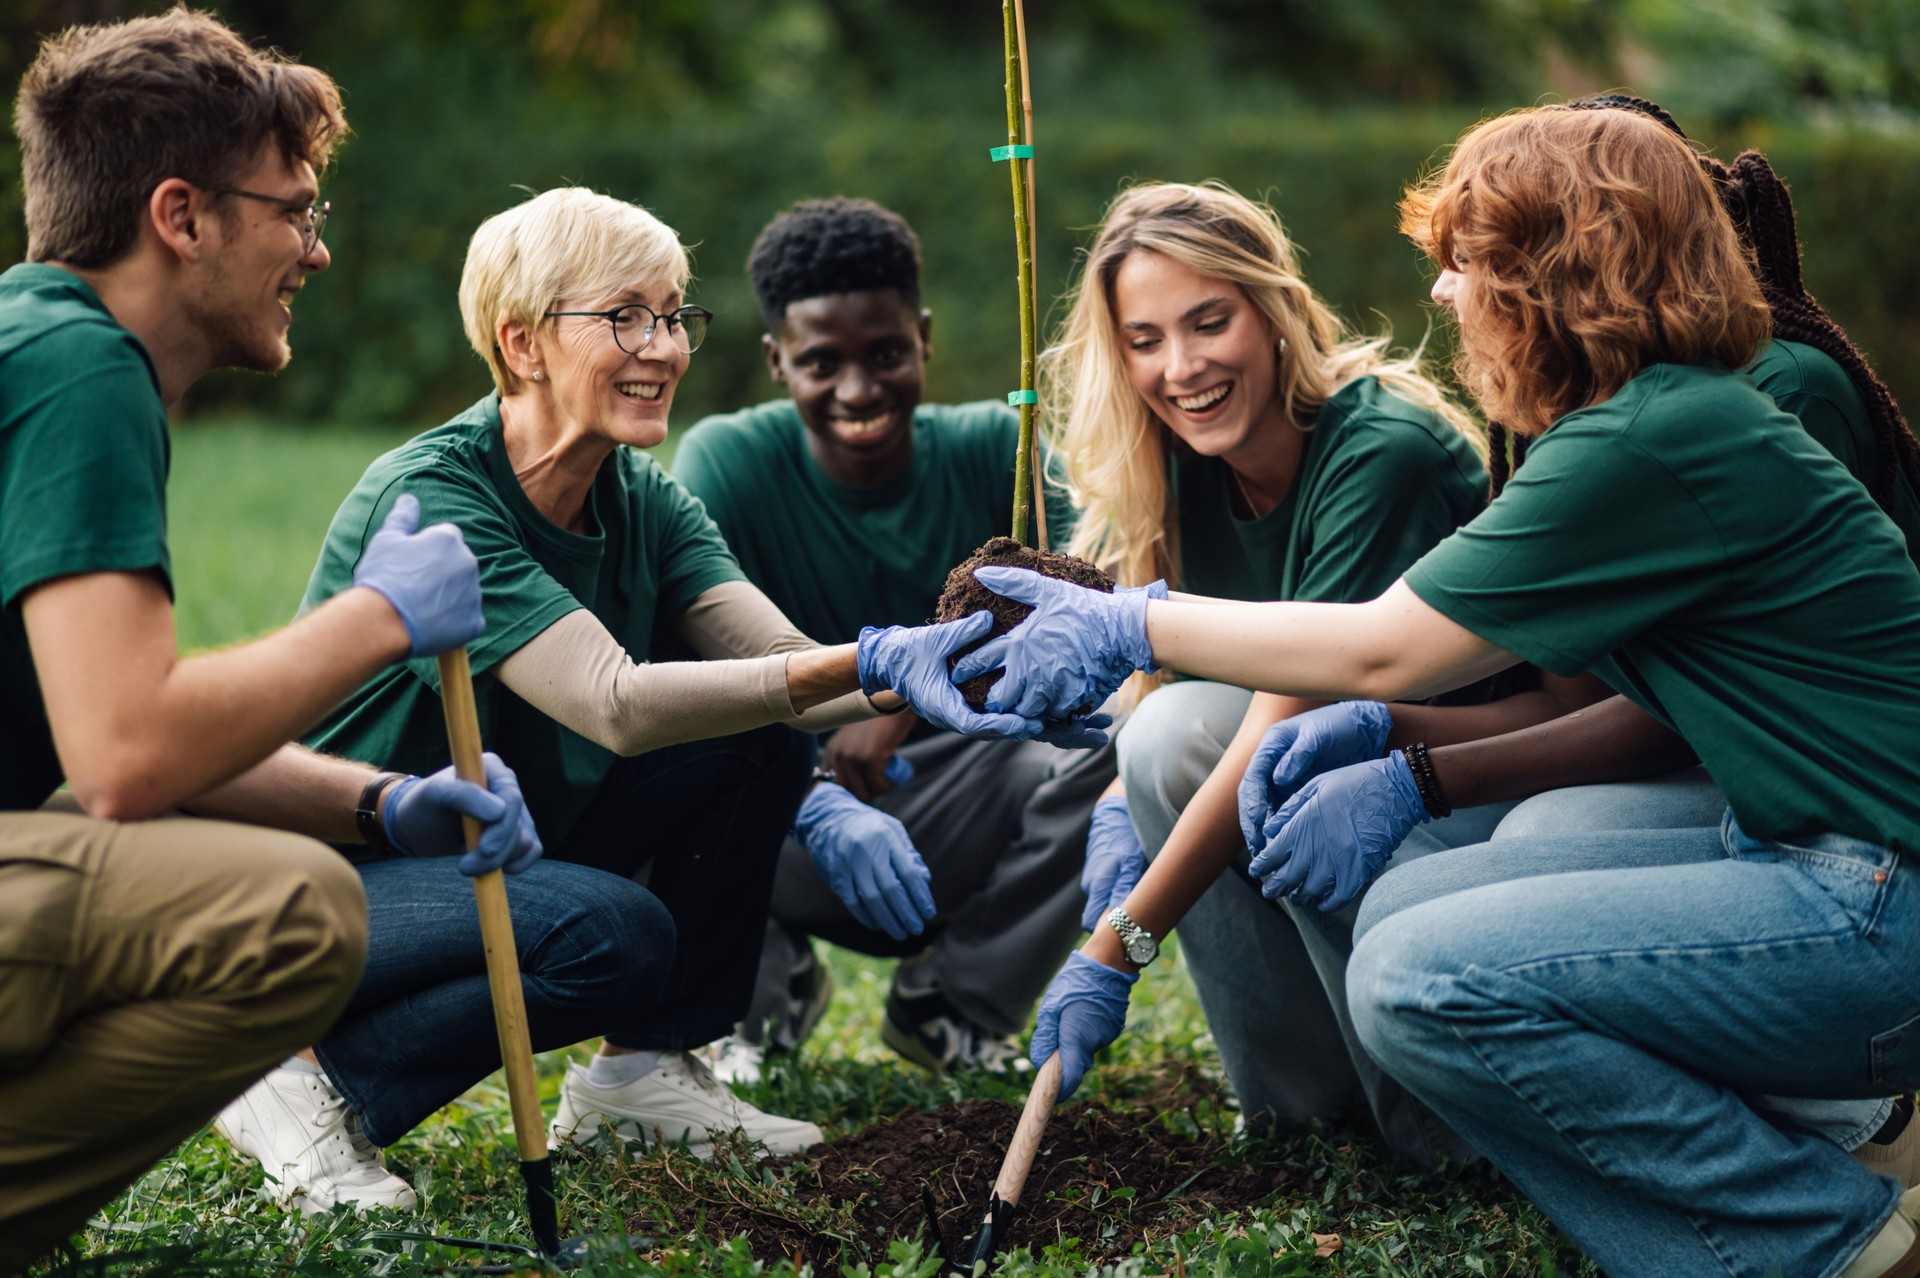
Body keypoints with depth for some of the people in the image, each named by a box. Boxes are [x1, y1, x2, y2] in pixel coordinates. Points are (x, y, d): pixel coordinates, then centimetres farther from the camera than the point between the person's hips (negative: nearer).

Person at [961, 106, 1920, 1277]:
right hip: (1809, 858, 10)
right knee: (1407, 898, 6)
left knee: (1422, 984, -18)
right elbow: (1655, 713, 19)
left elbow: (1386, 649, -12)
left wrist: (1128, 628, -1)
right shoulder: (1677, 419, 14)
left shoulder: (1658, 443, -17)